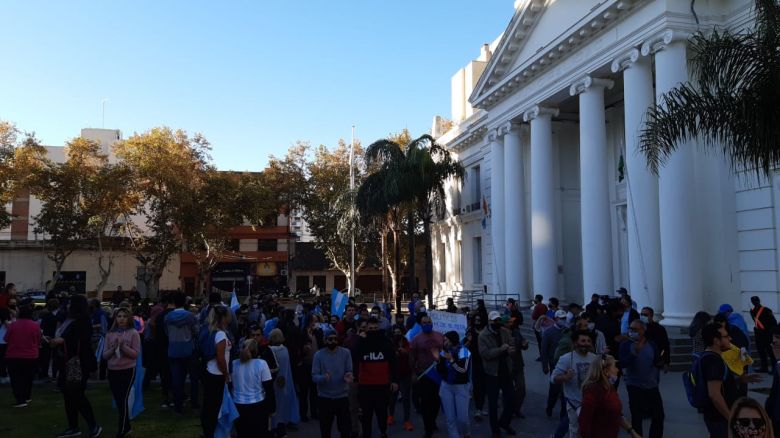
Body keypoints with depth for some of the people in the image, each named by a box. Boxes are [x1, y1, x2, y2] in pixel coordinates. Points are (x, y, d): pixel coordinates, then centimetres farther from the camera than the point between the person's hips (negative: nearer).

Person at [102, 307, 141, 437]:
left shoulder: (133, 333, -6)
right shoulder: (110, 334, 5)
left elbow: (136, 354, -10)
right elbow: (105, 355, 5)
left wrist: (123, 346, -21)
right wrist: (113, 348, -13)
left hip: (128, 370, -5)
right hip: (112, 371, 5)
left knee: (123, 399, -7)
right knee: (118, 400, 12)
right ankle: (126, 427, 27)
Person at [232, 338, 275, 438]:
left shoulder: (233, 364, 0)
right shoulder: (261, 364, -10)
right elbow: (269, 388, -9)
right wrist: (272, 407, 0)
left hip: (238, 406, 3)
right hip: (258, 406, -2)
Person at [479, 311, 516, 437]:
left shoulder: (505, 332, 1)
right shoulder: (483, 335, -13)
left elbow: (512, 348, 0)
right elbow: (485, 353, -21)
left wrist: (509, 350, -23)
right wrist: (500, 349, -28)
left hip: (506, 370, 4)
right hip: (492, 372, -4)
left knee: (511, 398, 9)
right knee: (493, 402, 8)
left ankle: (504, 422, 33)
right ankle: (495, 428, 23)